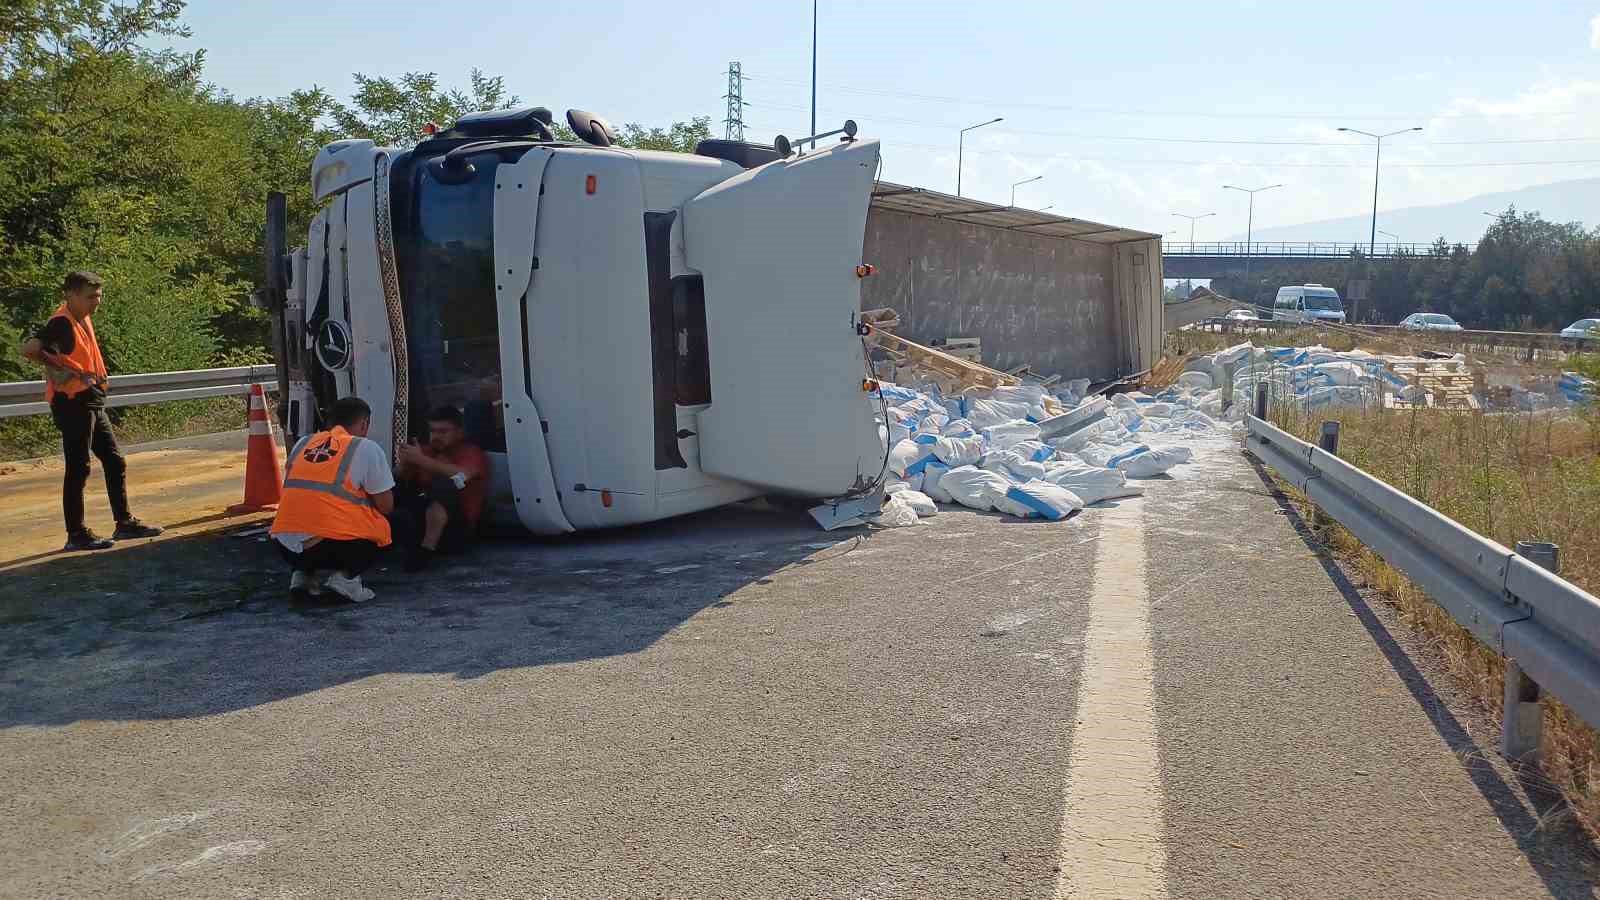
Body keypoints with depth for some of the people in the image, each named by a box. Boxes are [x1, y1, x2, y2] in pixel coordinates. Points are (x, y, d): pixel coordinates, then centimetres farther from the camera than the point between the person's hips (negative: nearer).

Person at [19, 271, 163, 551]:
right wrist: (67, 371, -18)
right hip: (72, 404, -9)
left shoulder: (85, 320, 13)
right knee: (78, 468, -4)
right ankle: (76, 534, 3)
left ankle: (124, 523, 19)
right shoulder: (61, 323, -14)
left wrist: (94, 375, 10)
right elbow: (29, 349, -27)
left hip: (92, 402, 9)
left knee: (115, 462, 11)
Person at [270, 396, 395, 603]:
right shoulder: (367, 448, 1)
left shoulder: (303, 443, 16)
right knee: (381, 528, 20)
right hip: (334, 545, -6)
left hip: (287, 547, 6)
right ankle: (345, 575, -4)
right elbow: (386, 507, 3)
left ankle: (305, 574, 9)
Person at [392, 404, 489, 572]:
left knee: (443, 484, -30)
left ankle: (427, 550, -39)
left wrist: (421, 460, -20)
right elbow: (402, 480, 10)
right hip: (420, 520, 5)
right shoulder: (427, 452, 19)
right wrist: (404, 464, -11)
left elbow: (460, 476, -18)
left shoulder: (471, 452, 5)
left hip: (458, 528, -5)